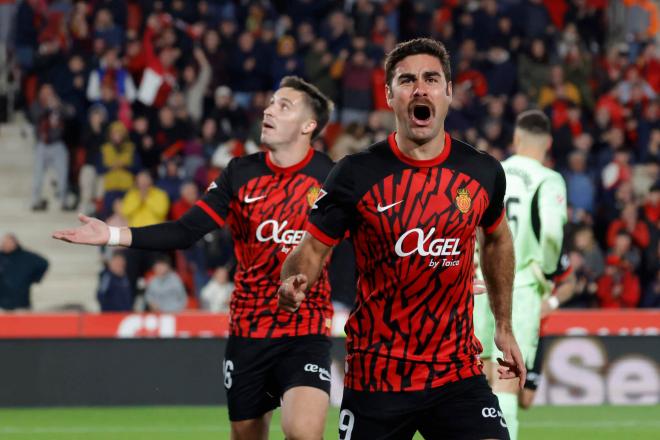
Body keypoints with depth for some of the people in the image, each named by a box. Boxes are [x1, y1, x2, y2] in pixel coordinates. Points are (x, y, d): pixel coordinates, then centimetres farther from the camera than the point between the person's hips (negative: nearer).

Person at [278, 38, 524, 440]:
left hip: (459, 373, 1)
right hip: (375, 375, -1)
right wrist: (294, 285, -23)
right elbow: (313, 247, -1)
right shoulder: (356, 174, -8)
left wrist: (505, 326, 23)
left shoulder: (484, 173, 0)